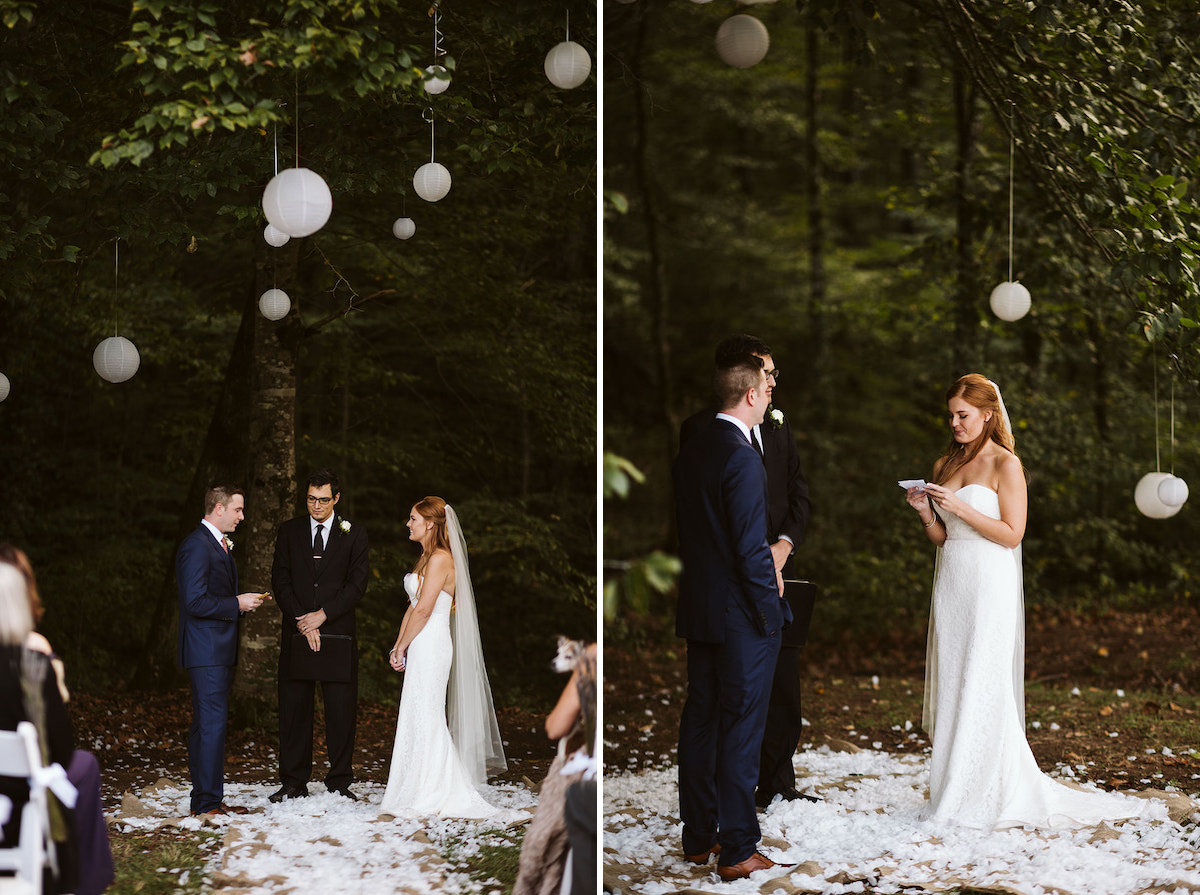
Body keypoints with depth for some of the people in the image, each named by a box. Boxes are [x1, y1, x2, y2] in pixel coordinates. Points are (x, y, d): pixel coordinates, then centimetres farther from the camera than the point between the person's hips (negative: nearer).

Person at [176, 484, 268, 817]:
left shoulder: (218, 544, 18)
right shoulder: (197, 546, -15)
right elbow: (195, 602, -22)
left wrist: (242, 601, 10)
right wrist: (236, 604, -15)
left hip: (218, 652, 11)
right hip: (207, 651, -11)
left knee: (206, 725, 13)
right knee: (212, 724, -10)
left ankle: (205, 800, 17)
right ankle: (207, 803, -7)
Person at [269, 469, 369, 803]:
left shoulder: (354, 534, 6)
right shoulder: (290, 531, 9)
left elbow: (357, 584, -1)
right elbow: (280, 581, 3)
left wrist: (323, 615, -11)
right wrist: (303, 622, -8)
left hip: (337, 636, -1)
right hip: (296, 635, 1)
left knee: (341, 712, -1)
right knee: (293, 710, 2)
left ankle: (340, 783, 7)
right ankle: (294, 784, 9)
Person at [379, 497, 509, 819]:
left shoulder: (440, 559, -15)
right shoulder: (427, 558, 16)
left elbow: (424, 610, -18)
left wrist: (402, 647, -10)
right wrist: (398, 646, 9)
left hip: (431, 645, -10)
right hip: (420, 647, 10)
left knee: (425, 718, -5)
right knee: (418, 718, 11)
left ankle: (429, 796, 1)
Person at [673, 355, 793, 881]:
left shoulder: (690, 452, 7)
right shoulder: (741, 459, -19)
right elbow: (751, 549, -21)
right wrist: (770, 603, -10)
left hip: (697, 612, 8)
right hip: (742, 619, -8)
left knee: (699, 723, 14)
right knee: (741, 731, -1)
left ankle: (697, 837, 23)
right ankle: (737, 851, 5)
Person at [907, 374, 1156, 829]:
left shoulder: (1005, 464, -4)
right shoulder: (946, 466, 15)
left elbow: (1012, 535, -10)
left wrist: (960, 508, -15)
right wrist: (926, 512, -3)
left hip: (988, 585, -6)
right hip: (951, 581, 7)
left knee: (982, 687, -8)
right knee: (951, 686, 4)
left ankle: (988, 797, -3)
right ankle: (953, 791, 8)